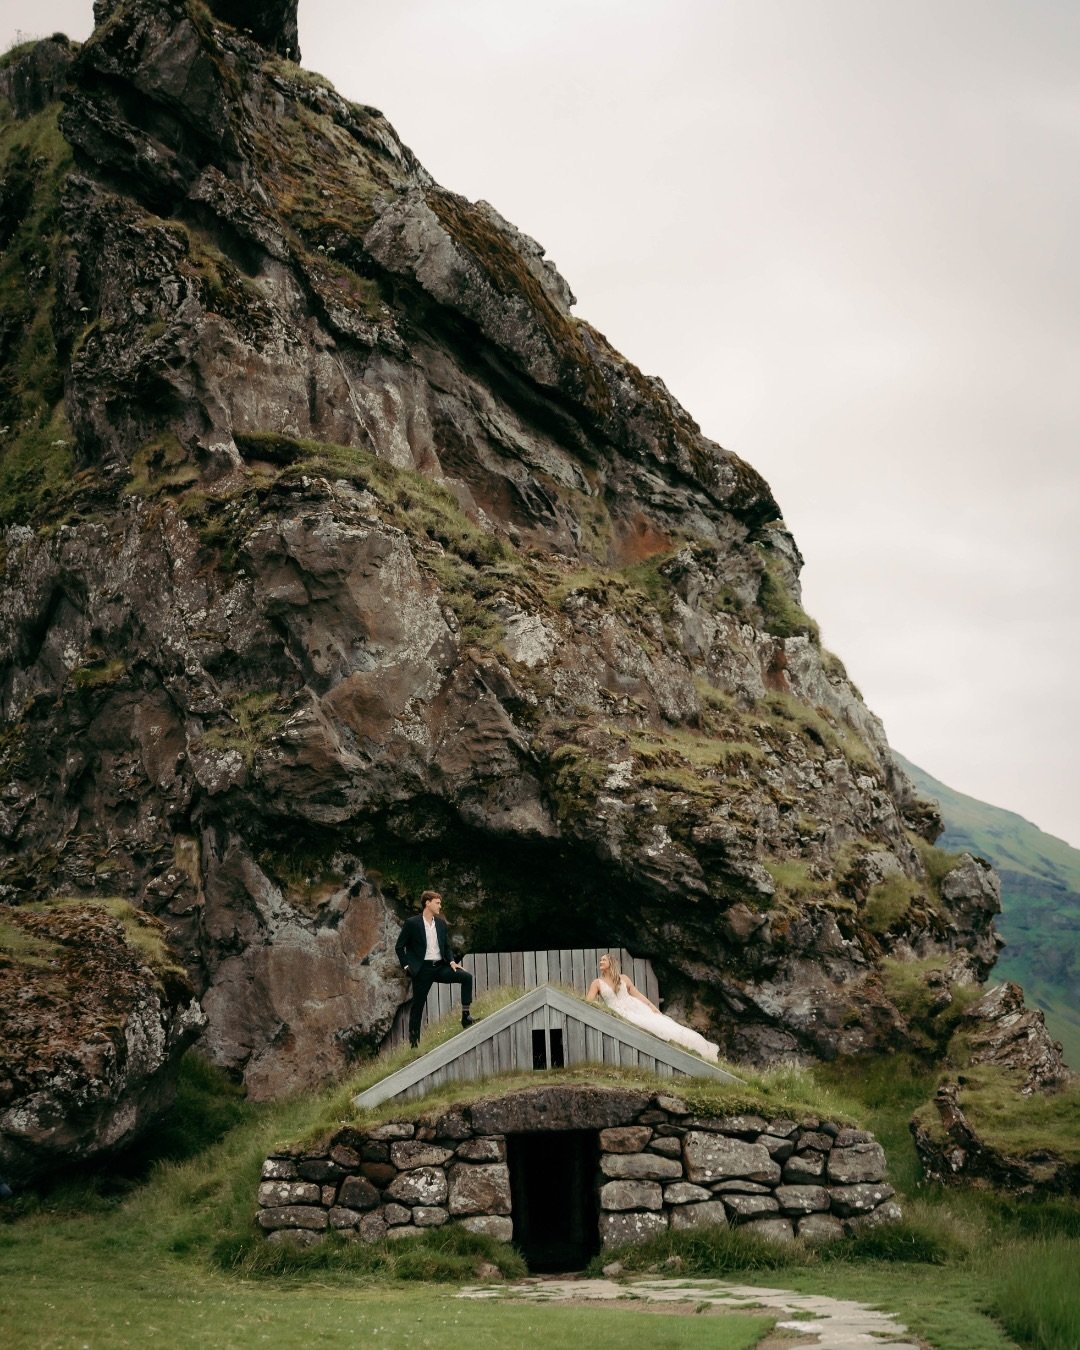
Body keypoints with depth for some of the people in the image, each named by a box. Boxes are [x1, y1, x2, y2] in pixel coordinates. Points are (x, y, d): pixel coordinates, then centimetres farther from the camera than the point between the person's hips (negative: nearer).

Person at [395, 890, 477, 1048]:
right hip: (423, 969, -4)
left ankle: (466, 1016, -13)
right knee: (418, 1004, 0)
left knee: (466, 977, -15)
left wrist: (451, 961, 0)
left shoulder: (441, 923, 10)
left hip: (440, 967, 4)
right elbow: (399, 947, -1)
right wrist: (407, 966, -7)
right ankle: (413, 1041, 12)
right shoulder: (412, 923, -6)